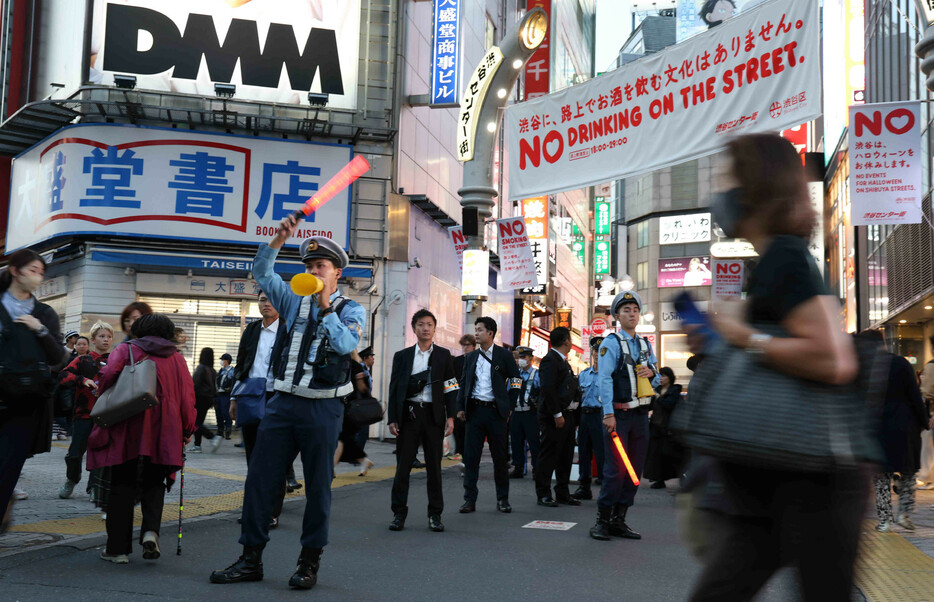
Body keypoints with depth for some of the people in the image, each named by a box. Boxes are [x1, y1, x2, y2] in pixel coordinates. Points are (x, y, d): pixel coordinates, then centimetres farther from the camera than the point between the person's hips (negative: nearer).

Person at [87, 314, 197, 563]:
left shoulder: (125, 350, 7)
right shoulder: (176, 358, 12)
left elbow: (109, 374, -11)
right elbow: (187, 396, 7)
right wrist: (187, 430, 12)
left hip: (127, 430, -1)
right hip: (164, 433, 1)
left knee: (122, 486, 6)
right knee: (154, 483, 15)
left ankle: (118, 548, 7)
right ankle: (151, 530, -9)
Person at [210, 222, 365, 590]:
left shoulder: (351, 310, 2)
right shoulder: (294, 301, 15)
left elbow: (346, 344, -16)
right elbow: (262, 272, 8)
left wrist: (326, 306, -22)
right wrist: (280, 239, -5)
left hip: (322, 408, -4)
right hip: (283, 403, 4)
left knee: (318, 485, 2)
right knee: (259, 478, 2)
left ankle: (310, 561, 14)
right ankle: (251, 558, 12)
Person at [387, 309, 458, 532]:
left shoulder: (444, 355, 8)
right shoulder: (402, 356, 9)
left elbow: (450, 388, 6)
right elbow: (394, 389, 8)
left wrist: (450, 417, -2)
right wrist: (392, 419, 0)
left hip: (434, 415, 0)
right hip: (408, 414, 0)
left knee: (434, 466, 4)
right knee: (403, 465, 0)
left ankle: (435, 515, 13)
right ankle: (399, 513, 10)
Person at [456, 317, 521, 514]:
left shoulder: (504, 355, 1)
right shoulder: (471, 357, 12)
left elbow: (516, 380, 3)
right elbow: (463, 383, 15)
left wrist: (508, 406, -2)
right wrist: (460, 407, 4)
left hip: (495, 411, -3)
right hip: (474, 410, 3)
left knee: (499, 456, 4)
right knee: (471, 456, 1)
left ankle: (502, 499, 16)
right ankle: (470, 499, 6)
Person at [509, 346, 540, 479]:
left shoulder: (537, 374, 1)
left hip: (531, 414, -5)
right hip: (516, 413, 5)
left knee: (534, 442, -4)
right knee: (516, 442, 8)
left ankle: (536, 470, 3)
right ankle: (518, 469, 17)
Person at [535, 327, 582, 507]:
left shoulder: (562, 361, 19)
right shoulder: (550, 360, -13)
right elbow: (548, 389, -21)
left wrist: (572, 412, 15)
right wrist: (557, 414, -21)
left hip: (567, 415, 10)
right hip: (554, 417, -10)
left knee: (566, 456, 13)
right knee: (549, 456, -4)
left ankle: (563, 493, 21)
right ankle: (543, 494, 3)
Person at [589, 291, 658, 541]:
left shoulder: (645, 344, 15)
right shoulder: (611, 343, -4)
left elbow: (656, 381, 21)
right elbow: (604, 379, -12)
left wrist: (651, 373, -3)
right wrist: (608, 414, -20)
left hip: (641, 414, 6)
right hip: (619, 414, -6)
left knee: (635, 470, 7)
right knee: (616, 469, -10)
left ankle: (619, 521, 16)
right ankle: (603, 521, 1)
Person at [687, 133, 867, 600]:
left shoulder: (784, 259, -16)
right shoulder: (777, 261, 14)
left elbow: (834, 361, -28)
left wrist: (746, 337, -17)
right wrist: (718, 346, 12)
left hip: (810, 486, -10)